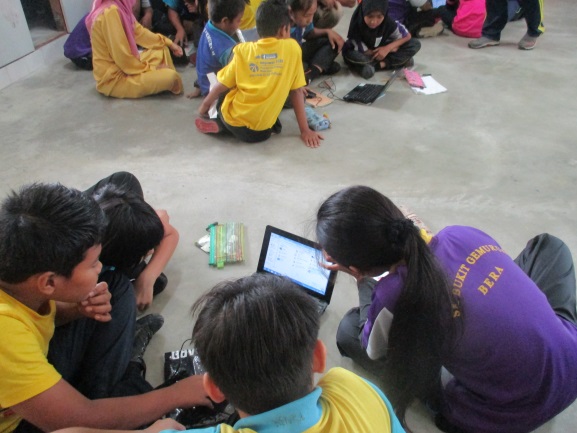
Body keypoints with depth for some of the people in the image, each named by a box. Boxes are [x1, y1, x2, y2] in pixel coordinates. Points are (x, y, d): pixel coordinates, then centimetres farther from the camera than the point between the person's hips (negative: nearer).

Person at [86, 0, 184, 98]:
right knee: (170, 77, -18)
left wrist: (168, 43, 16)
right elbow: (122, 57, -26)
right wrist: (152, 68, -14)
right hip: (113, 77, -10)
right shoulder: (110, 12, -27)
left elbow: (139, 32, 14)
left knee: (162, 50, 17)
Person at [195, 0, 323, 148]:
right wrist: (305, 130, 6)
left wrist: (204, 106, 21)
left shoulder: (243, 50, -2)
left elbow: (222, 86, 3)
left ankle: (219, 124, 5)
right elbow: (297, 92, 0)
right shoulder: (293, 48, -2)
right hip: (263, 131, -2)